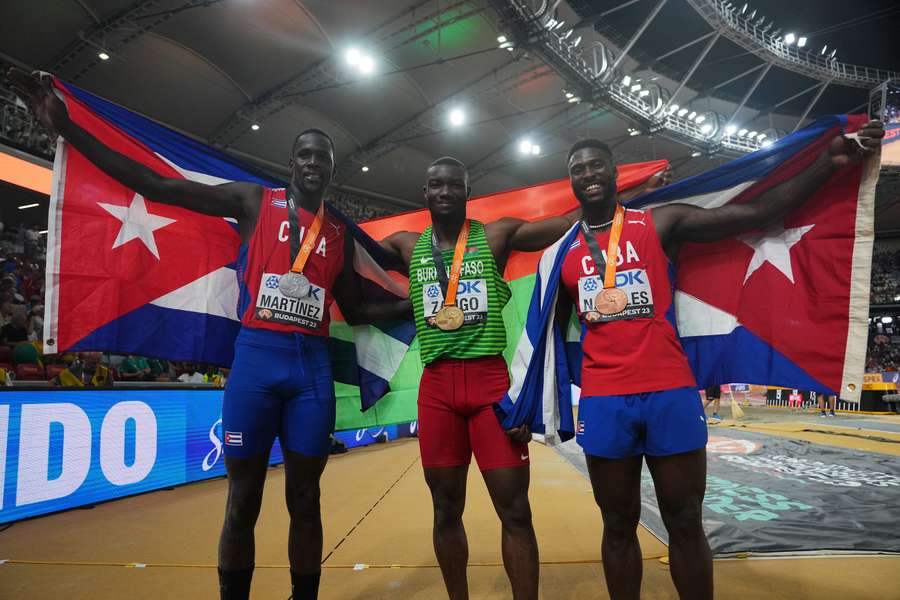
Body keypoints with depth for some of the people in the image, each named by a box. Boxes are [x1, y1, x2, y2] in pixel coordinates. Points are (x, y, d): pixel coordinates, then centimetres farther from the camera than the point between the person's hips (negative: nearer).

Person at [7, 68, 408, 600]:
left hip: (312, 366, 3)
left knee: (305, 500, 10)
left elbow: (355, 312, 19)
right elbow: (156, 186, 1)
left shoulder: (341, 233, 14)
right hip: (255, 357, -2)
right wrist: (68, 128, -4)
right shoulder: (254, 201, 5)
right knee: (243, 502, 7)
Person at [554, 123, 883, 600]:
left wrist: (827, 163, -11)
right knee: (618, 526, 13)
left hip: (671, 392, -1)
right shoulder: (563, 252, 9)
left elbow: (754, 213, 0)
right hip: (602, 400, 1)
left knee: (686, 525, 11)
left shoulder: (660, 223, 5)